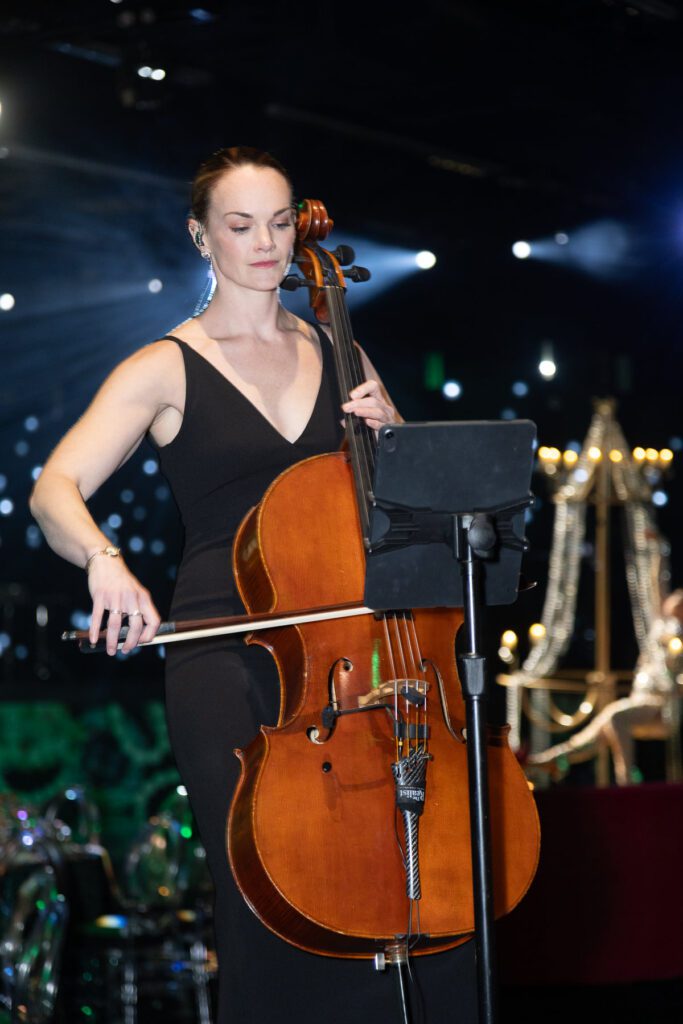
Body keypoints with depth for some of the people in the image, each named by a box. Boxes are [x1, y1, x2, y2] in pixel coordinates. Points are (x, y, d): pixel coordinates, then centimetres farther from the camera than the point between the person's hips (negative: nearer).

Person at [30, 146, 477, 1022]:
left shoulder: (337, 356, 16)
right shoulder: (167, 370, 4)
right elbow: (54, 491, -8)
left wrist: (390, 434, 1)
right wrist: (103, 559, -29)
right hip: (225, 659, -3)